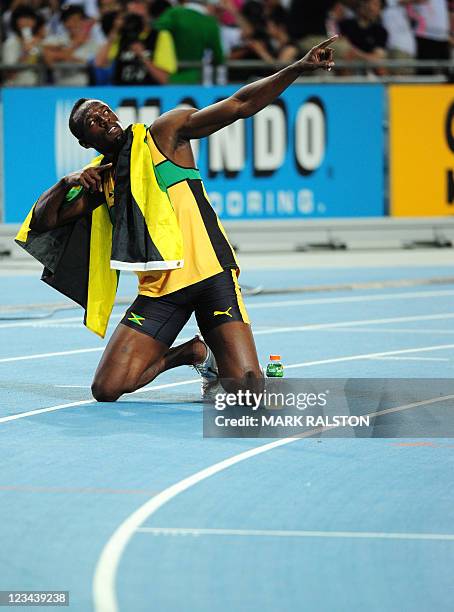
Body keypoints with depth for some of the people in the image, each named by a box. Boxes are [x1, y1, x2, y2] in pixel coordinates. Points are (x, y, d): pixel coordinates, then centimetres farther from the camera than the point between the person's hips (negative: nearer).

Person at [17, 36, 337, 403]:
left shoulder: (163, 133, 2)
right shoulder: (100, 181, 15)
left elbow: (240, 105, -5)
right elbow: (41, 222, 18)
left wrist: (299, 68, -16)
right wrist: (67, 183, -2)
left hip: (212, 276, -5)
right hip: (159, 292, 5)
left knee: (248, 388, -18)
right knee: (106, 391, -5)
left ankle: (217, 354, 19)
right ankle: (193, 353, 18)